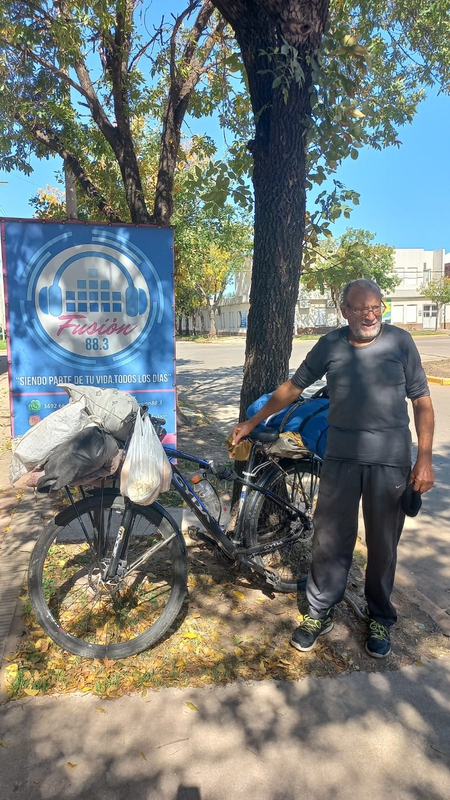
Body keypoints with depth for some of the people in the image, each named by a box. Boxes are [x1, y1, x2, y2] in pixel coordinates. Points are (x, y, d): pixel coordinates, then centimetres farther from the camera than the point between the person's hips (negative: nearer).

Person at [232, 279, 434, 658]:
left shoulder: (400, 341, -2)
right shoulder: (329, 345, 1)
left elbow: (422, 401, 0)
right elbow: (293, 387, 10)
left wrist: (425, 459, -6)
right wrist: (252, 422, 12)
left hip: (390, 460, -1)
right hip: (341, 456, 1)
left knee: (383, 543, 11)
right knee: (329, 538, 6)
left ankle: (379, 619, 32)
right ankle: (320, 613, 26)